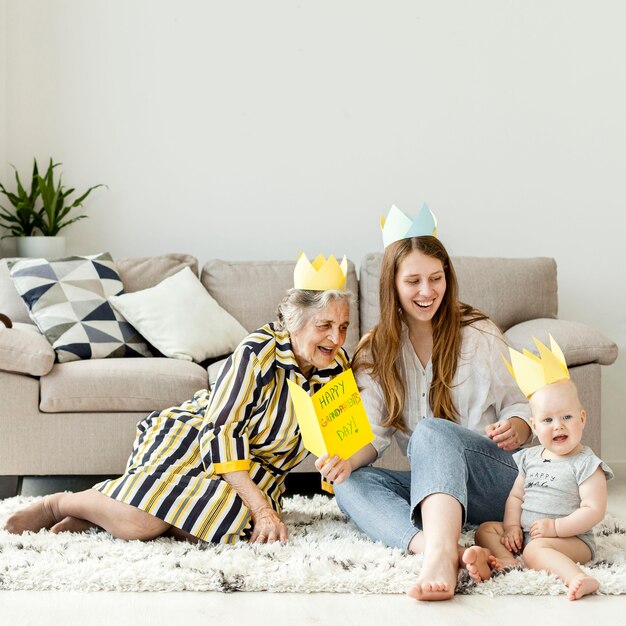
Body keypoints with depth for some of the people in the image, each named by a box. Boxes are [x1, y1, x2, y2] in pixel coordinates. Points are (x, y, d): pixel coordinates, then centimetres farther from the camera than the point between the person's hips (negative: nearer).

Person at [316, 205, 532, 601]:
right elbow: (374, 434, 0)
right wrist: (348, 459, -23)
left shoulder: (480, 334, 2)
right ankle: (444, 552, -49)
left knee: (432, 431, -33)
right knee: (351, 485, -22)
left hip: (499, 478, -4)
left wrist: (515, 428, -18)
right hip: (430, 486, 4)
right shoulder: (375, 352, 9)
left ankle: (440, 554, -59)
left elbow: (520, 404, 7)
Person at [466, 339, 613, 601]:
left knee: (536, 549, -34)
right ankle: (508, 561, -33)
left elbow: (594, 510, -14)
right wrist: (512, 526, -3)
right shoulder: (530, 458, 13)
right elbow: (516, 496, 16)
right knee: (485, 530, -2)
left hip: (571, 538, -8)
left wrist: (556, 527, -21)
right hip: (524, 533, 8)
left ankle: (577, 578, -56)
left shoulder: (586, 464, -8)